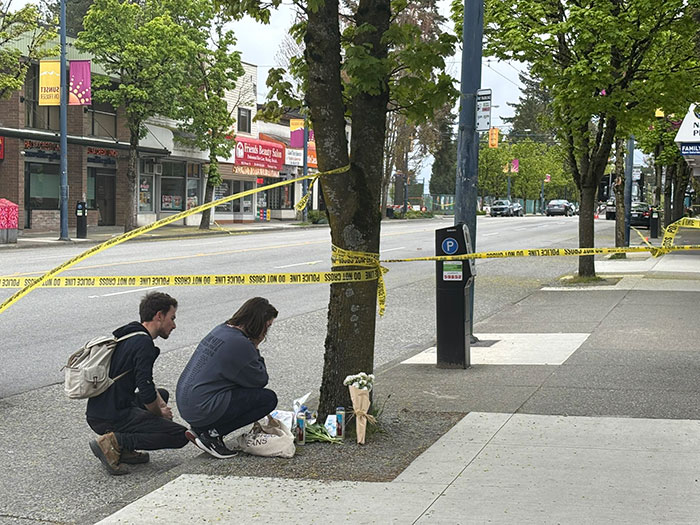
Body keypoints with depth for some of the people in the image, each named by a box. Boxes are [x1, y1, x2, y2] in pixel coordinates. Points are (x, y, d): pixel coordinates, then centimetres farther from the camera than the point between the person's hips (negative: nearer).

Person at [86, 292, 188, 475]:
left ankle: (123, 450, 12)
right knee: (179, 436, -9)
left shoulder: (129, 335, 15)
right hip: (111, 418, -10)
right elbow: (147, 394, -20)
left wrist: (161, 405, 10)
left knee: (162, 394, 29)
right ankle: (114, 442, -12)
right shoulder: (143, 343, -15)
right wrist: (160, 413, 0)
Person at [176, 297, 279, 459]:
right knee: (269, 398, -4)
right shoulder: (239, 343, -17)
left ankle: (200, 429, 11)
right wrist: (255, 348, -1)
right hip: (203, 409, -10)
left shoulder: (221, 330, 12)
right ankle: (211, 433, -6)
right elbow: (261, 380, -7)